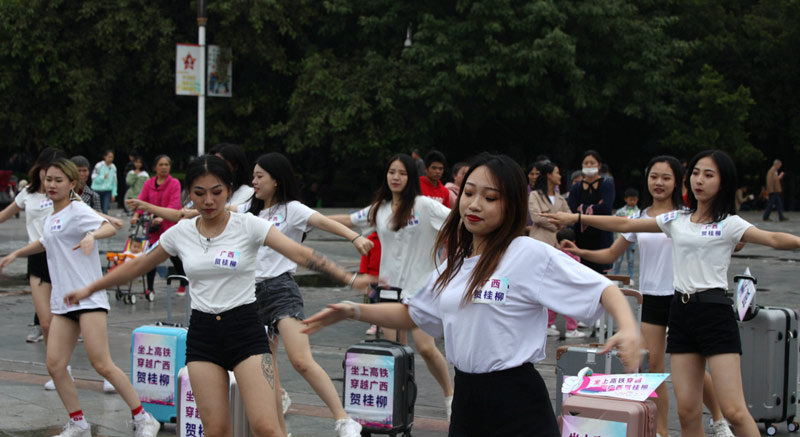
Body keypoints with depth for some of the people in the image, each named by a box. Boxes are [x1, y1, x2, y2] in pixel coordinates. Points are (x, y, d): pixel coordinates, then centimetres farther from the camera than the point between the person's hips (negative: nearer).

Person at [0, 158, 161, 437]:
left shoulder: (77, 210, -6)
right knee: (55, 365, 0)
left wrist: (92, 235, -44)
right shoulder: (51, 218, 17)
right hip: (63, 302, 8)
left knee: (101, 364, -13)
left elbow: (109, 228, -25)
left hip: (89, 298, -8)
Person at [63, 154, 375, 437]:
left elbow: (300, 254, -16)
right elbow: (138, 266, 18)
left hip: (246, 332, -3)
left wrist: (349, 279, -26)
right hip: (202, 335, 3)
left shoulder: (248, 225, -6)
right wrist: (89, 289, 22)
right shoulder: (181, 233, 4)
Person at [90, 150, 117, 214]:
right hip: (97, 190, -2)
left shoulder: (113, 167, 3)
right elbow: (94, 178, -7)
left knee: (105, 210, -10)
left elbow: (114, 181, 10)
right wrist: (103, 177, -22)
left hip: (107, 191, 2)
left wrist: (114, 193, 7)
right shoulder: (99, 165, -9)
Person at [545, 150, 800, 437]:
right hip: (681, 310, 5)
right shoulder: (677, 221, 14)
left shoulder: (728, 224, -2)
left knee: (734, 411, -11)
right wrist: (577, 218, 16)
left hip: (715, 313, -5)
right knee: (687, 411, 2)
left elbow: (774, 240, -17)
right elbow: (625, 225, 18)